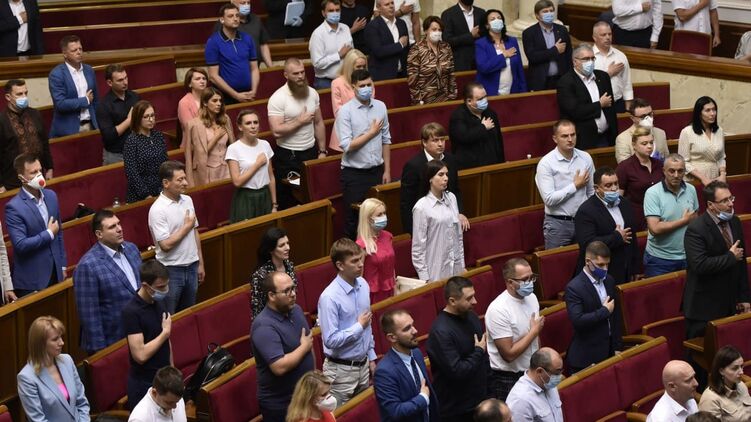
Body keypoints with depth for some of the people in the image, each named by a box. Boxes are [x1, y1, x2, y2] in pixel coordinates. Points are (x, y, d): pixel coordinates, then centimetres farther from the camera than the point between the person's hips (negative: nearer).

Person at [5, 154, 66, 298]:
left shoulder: (51, 196, 5)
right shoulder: (14, 207, -16)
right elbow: (20, 245, -21)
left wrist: (63, 265, 14)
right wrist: (49, 233, -13)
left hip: (55, 274, 6)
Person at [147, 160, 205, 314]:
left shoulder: (188, 200, 5)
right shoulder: (158, 209, -18)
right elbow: (166, 244, -22)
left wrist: (200, 263, 14)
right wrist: (187, 226, -12)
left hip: (191, 267, 6)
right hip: (171, 270, -6)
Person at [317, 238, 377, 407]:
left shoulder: (363, 285, 1)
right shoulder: (329, 298, -23)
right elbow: (330, 340, -24)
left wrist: (371, 357, 15)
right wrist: (359, 326, -16)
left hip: (363, 365, 7)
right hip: (341, 370, -7)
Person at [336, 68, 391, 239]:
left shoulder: (380, 107, 3)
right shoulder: (346, 111, -11)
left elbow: (386, 140, 9)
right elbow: (346, 145, -18)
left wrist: (387, 170, 8)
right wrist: (372, 132, -11)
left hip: (376, 171, 4)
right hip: (354, 174, -4)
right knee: (353, 219, 5)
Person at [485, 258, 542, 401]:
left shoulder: (532, 298, 3)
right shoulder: (498, 310, -22)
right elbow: (509, 354, -22)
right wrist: (534, 330, -14)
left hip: (530, 374, 7)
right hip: (505, 380, -7)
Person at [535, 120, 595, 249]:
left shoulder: (585, 158, 3)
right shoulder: (546, 163, -12)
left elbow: (592, 192, 11)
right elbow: (549, 199, -18)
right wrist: (575, 186, -11)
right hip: (557, 223, -4)